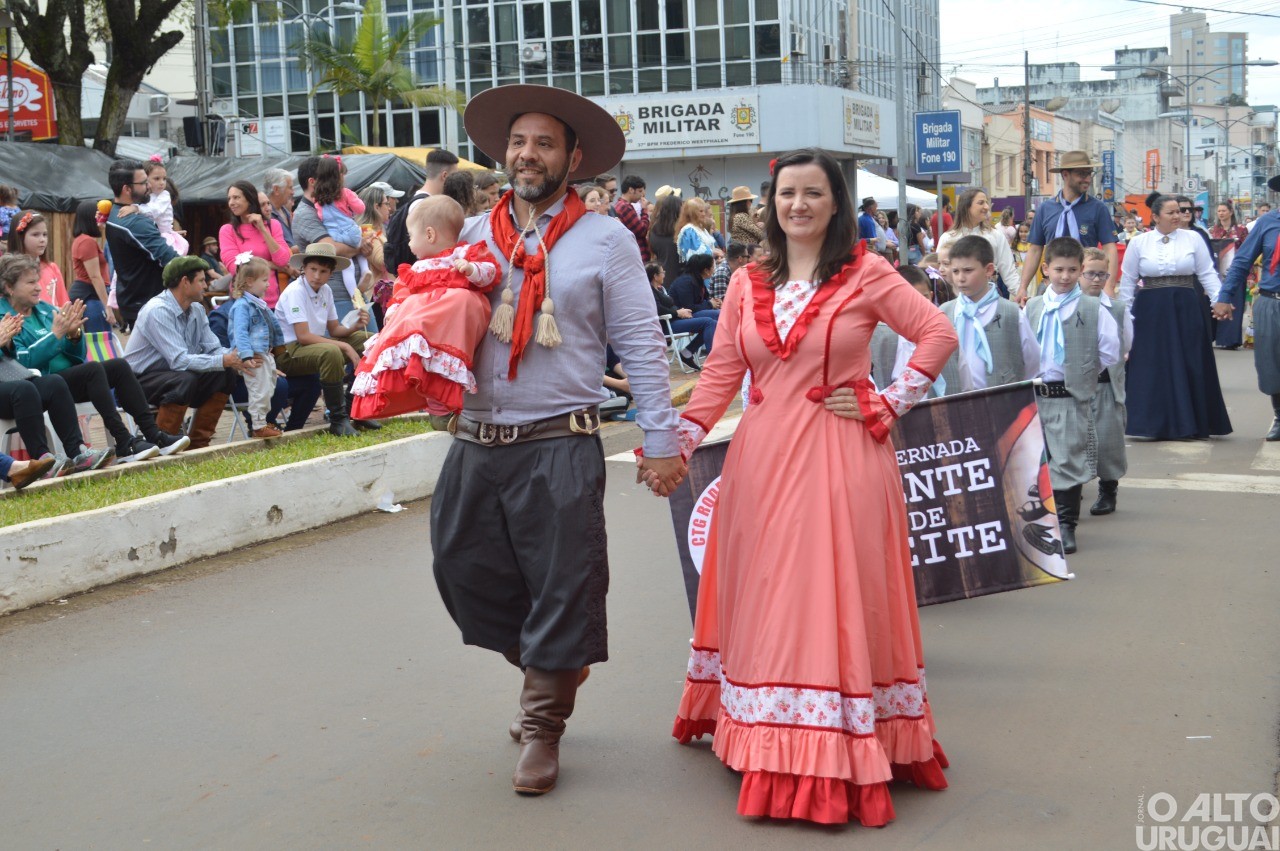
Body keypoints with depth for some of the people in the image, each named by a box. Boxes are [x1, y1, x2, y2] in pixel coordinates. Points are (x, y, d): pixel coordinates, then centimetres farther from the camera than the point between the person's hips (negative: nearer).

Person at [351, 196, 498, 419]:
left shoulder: (465, 253, 11)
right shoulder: (417, 269, 33)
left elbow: (490, 271, 0)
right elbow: (403, 292, 28)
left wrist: (471, 269, -19)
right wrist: (394, 309, 9)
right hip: (417, 313, 7)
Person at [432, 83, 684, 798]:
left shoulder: (605, 239, 0)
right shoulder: (473, 235, 11)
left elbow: (641, 347, -2)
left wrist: (662, 441, -5)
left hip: (560, 447, -4)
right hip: (475, 443, 4)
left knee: (560, 587, 0)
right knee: (467, 571, 8)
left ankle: (542, 727, 19)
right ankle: (553, 671, 35)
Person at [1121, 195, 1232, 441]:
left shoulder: (1193, 239, 4)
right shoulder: (1138, 243, 4)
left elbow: (1207, 274, 3)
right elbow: (1128, 280, 8)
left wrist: (1219, 300, -9)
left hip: (1187, 310, 0)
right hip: (1150, 312, 0)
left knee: (1189, 366, 3)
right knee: (1152, 368, 0)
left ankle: (1189, 424, 12)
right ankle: (1156, 423, 9)